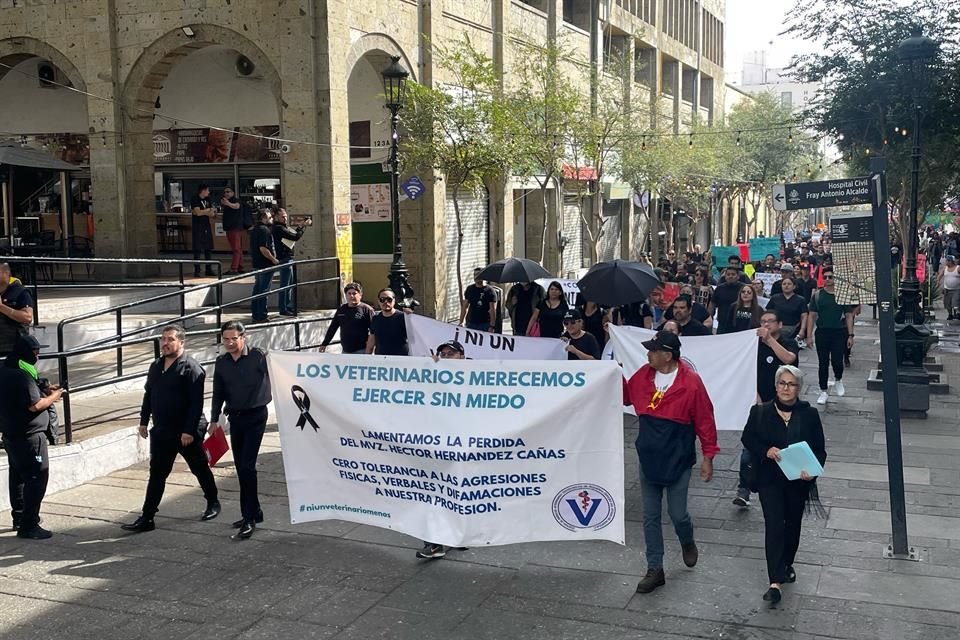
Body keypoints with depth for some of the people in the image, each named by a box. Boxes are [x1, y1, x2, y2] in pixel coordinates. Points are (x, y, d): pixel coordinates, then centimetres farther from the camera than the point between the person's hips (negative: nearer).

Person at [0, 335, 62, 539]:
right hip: (28, 436, -10)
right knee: (37, 478, -5)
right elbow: (35, 405, -25)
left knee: (18, 475, 19)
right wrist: (53, 397, -9)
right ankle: (28, 526, -3)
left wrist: (45, 392, 9)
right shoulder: (22, 377, -22)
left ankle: (19, 518, 31)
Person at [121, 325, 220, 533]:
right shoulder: (156, 366, 8)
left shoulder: (191, 368, -16)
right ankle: (147, 518, 8)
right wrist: (144, 421, 14)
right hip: (161, 431, 6)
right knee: (156, 474, 6)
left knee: (200, 469, 11)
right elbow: (148, 395, 18)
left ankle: (213, 503, 31)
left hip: (187, 433, -6)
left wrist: (189, 430, -24)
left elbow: (196, 403, -20)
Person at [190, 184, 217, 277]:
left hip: (207, 227, 7)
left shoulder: (207, 200, 13)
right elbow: (198, 212, -19)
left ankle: (209, 269, 16)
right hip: (197, 227, -7)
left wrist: (202, 212, -11)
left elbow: (212, 214, 7)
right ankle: (196, 271, -3)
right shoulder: (194, 200, -8)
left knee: (208, 249, 9)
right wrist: (208, 210, -4)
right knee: (197, 250, -6)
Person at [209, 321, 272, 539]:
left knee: (247, 466, -11)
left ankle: (249, 517, -6)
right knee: (241, 467, 11)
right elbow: (218, 393, 14)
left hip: (255, 416, -6)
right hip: (235, 418, 6)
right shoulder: (221, 363, 6)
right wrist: (214, 419, 14)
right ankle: (254, 512, 23)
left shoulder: (258, 356, -9)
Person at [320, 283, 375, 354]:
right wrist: (324, 344, 18)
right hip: (345, 351, 6)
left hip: (361, 350, -6)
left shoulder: (367, 309, -5)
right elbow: (332, 328, 20)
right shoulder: (341, 310, 13)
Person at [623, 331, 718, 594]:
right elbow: (627, 396, 16)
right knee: (650, 516, 8)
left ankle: (688, 543, 39)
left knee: (677, 514, 4)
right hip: (648, 459, 4)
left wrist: (708, 457, -6)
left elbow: (704, 421, -9)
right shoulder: (643, 375, -3)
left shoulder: (690, 381, -16)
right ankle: (655, 570, 19)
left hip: (678, 461, -4)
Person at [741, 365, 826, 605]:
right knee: (774, 525, -12)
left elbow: (819, 449, 0)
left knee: (793, 525, 18)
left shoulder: (809, 415, -2)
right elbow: (748, 439, 3)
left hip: (798, 480, 2)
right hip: (769, 479, -2)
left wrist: (812, 470, -19)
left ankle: (787, 564, 43)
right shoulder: (760, 412, -4)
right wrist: (766, 451, -17)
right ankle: (775, 582, -14)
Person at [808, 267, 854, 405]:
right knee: (823, 363, 4)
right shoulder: (817, 295, 3)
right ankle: (823, 392, 15)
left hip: (839, 333, -1)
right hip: (822, 332, 1)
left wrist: (850, 335, -1)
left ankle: (838, 380, 27)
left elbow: (849, 316, 5)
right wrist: (809, 335, -2)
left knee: (837, 361, -7)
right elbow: (812, 316, 4)